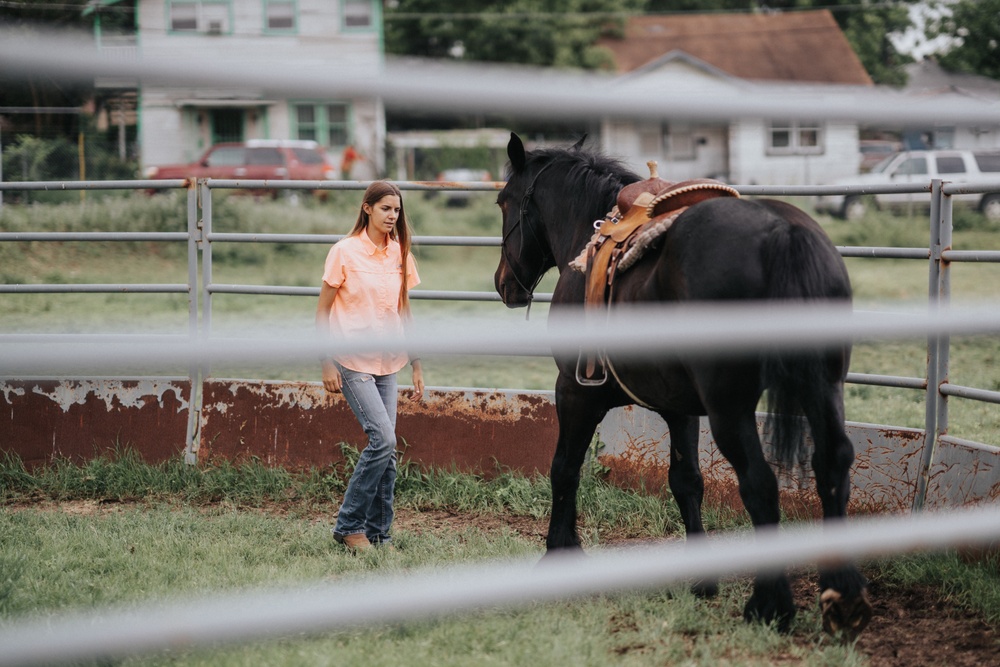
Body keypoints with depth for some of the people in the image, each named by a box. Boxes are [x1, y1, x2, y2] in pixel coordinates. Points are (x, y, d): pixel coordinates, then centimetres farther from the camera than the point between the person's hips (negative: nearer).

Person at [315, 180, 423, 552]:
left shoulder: (400, 254, 8)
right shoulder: (345, 252, -7)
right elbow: (322, 311, -4)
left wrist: (416, 366, 14)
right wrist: (327, 364, -10)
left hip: (387, 363, 5)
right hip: (353, 362, -5)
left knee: (386, 449, 3)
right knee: (384, 439, -16)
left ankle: (378, 534, 13)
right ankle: (348, 525, -3)